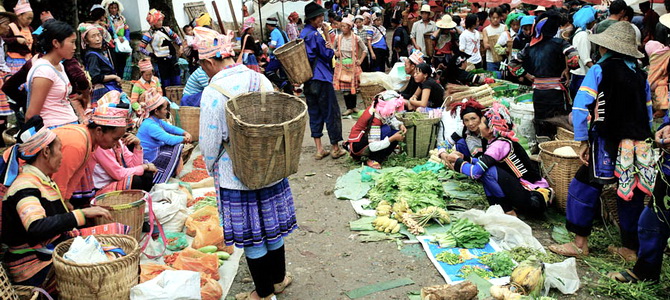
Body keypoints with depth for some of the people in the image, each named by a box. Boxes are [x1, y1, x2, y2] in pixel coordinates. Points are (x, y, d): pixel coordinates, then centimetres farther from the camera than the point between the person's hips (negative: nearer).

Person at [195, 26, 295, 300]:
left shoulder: (213, 92, -19)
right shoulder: (261, 80, -2)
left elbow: (209, 144, -12)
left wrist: (212, 169, 7)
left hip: (237, 175, -5)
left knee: (251, 236, 10)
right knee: (272, 228, 20)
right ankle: (279, 278, 39)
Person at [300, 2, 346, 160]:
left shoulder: (302, 34, 13)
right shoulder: (315, 34, -14)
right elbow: (328, 55, -10)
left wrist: (325, 47, 6)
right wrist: (331, 50, 9)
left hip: (308, 80, 8)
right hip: (321, 79, -8)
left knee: (314, 113, 10)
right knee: (331, 113, 2)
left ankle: (319, 149, 11)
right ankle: (335, 148, 9)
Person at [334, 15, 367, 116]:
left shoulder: (356, 38, -4)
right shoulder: (338, 38, 0)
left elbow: (365, 50, 7)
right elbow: (333, 48, 17)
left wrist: (360, 60, 0)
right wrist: (335, 53, -4)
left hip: (352, 65, -1)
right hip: (341, 65, 1)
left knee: (353, 86, 5)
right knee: (344, 87, -2)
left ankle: (353, 106, 20)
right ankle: (349, 108, 8)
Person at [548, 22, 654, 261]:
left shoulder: (599, 70, -3)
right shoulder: (640, 75, 13)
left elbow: (581, 106, -11)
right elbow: (648, 111, 16)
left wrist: (583, 141, -7)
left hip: (609, 143, -6)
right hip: (640, 146, 6)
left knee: (584, 186, 4)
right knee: (632, 195, 13)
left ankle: (580, 244, 8)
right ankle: (631, 248, 23)